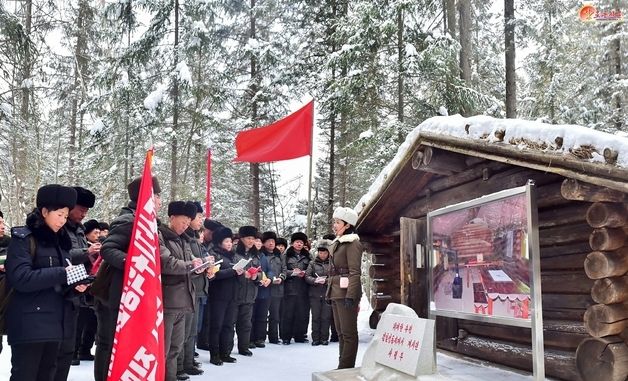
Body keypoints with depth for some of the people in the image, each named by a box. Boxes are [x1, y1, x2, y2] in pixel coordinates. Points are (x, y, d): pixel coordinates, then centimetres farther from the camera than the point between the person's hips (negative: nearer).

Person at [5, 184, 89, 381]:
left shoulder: (60, 241, 15)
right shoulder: (23, 238, -6)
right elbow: (20, 278, -19)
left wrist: (74, 286, -2)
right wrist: (62, 274, -21)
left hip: (55, 321, 7)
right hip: (30, 324, -7)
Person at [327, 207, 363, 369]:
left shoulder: (352, 243, -10)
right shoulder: (337, 243, 17)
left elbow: (355, 272, -16)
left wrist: (350, 295, -23)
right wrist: (330, 292, 18)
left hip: (346, 293, -10)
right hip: (336, 293, 10)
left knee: (348, 332, -3)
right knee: (341, 331, 14)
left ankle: (347, 367, 1)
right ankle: (343, 365, 21)